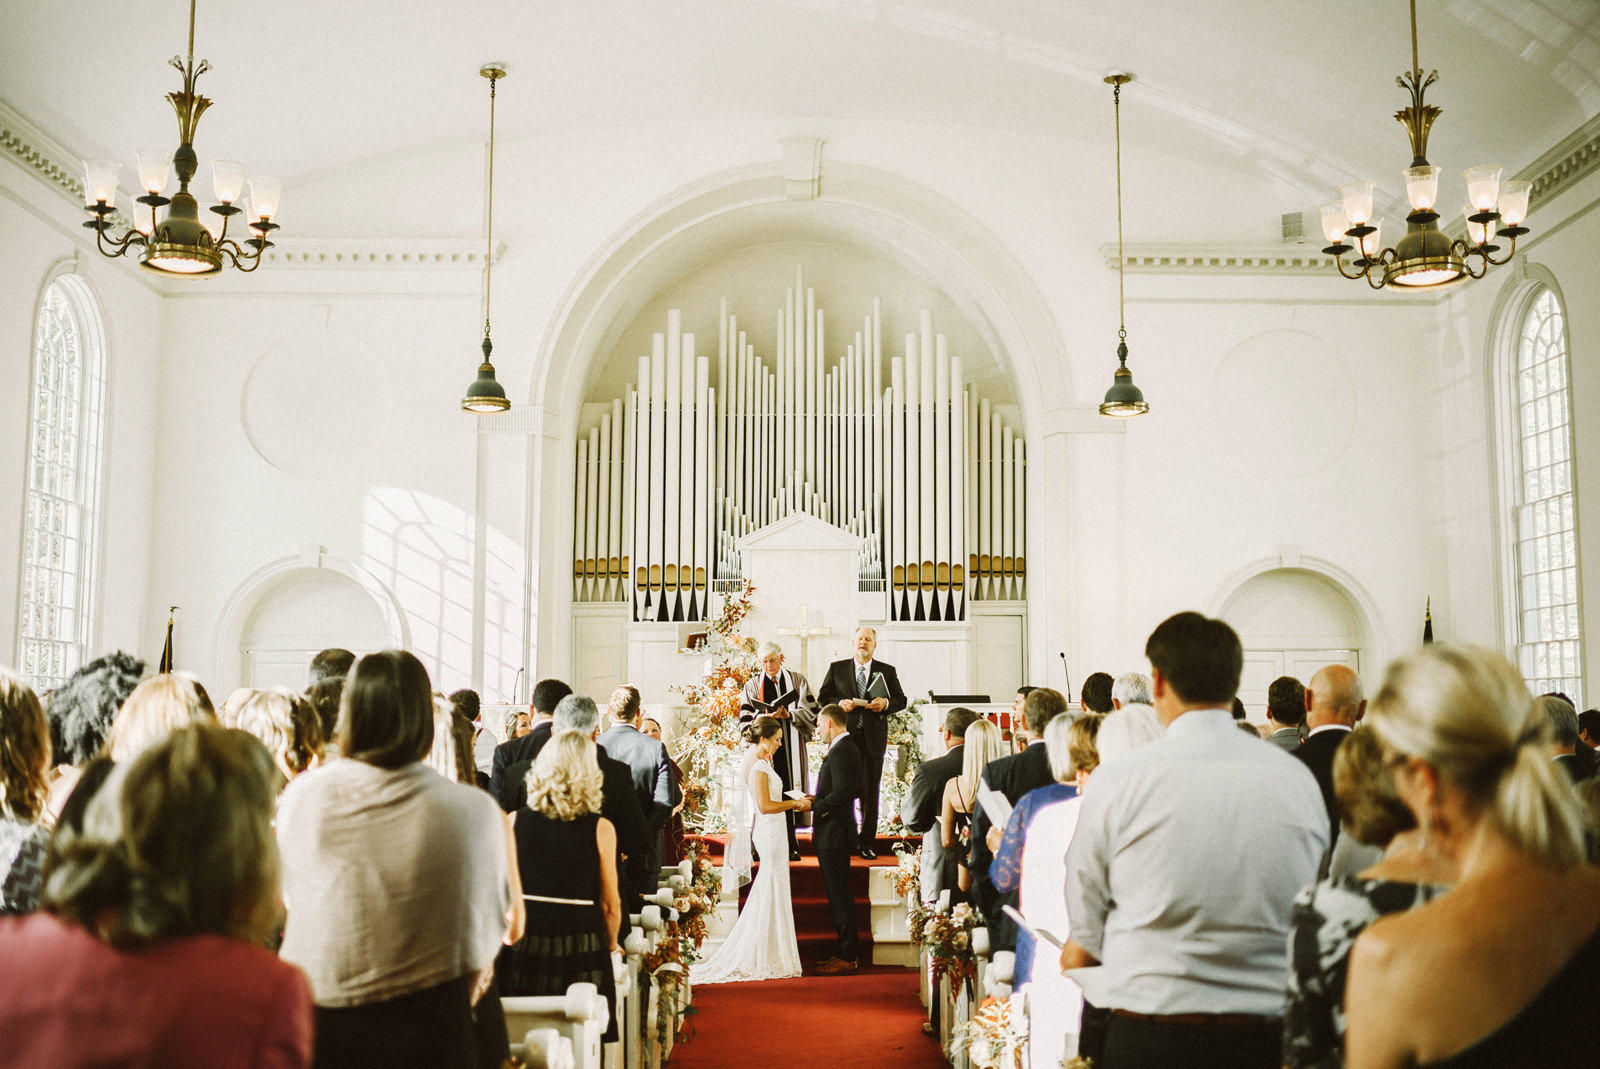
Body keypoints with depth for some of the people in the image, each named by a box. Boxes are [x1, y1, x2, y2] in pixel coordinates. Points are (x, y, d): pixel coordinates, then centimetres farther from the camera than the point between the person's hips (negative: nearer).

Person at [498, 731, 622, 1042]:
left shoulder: (515, 821, -3)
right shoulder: (600, 829, -8)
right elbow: (610, 905, -2)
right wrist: (610, 946, 16)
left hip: (522, 949, 2)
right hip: (580, 952, -2)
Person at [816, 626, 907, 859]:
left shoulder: (887, 671, 10)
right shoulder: (836, 668, 9)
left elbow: (901, 700, 10)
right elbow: (823, 697, 8)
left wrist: (886, 703, -11)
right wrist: (839, 703, -11)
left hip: (873, 737, 0)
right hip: (845, 735, 0)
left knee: (871, 790, 1)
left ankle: (867, 843, 8)